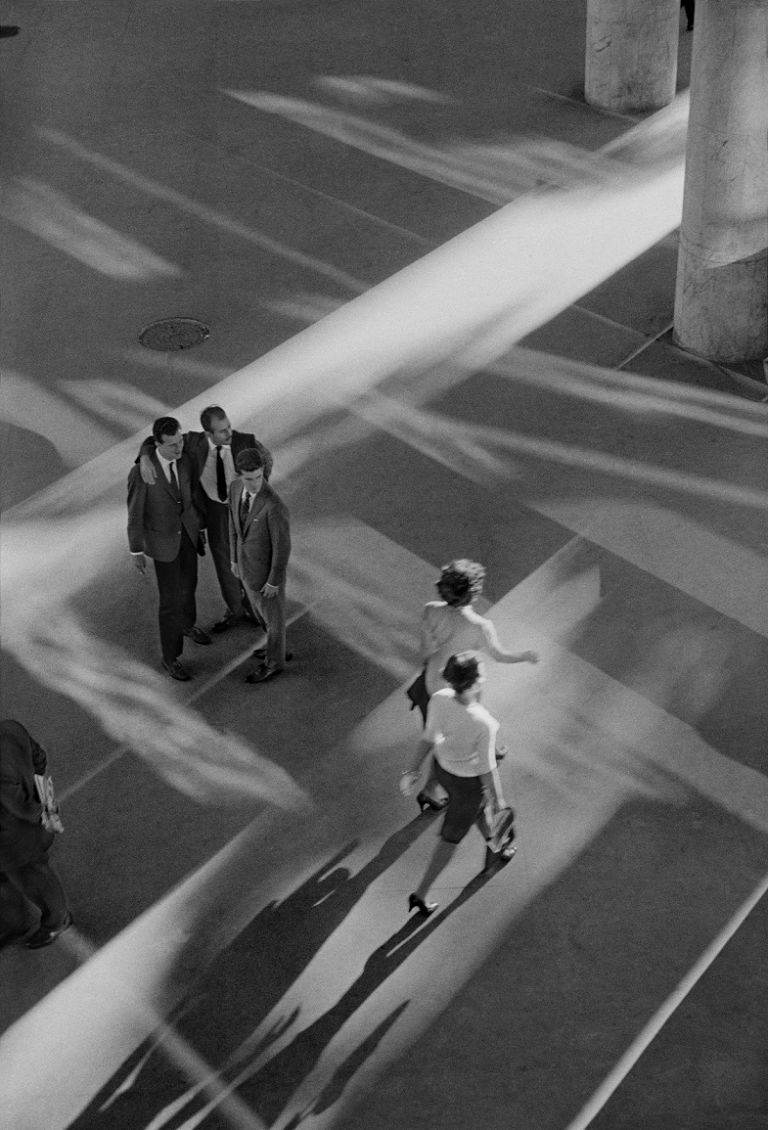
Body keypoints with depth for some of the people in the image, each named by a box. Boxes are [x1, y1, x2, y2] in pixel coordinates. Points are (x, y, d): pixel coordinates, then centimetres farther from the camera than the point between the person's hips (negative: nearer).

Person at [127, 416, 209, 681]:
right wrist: (136, 552, -10)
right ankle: (170, 657, 21)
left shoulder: (186, 459, -15)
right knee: (171, 599, 2)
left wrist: (201, 527, 13)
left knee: (188, 585, 26)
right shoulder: (140, 473, -31)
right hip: (162, 539, -5)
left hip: (187, 532, 5)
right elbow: (135, 515, -19)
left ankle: (186, 624, 56)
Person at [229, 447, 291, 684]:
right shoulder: (236, 487, -15)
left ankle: (273, 662, 44)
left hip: (266, 571, -7)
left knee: (272, 615, 18)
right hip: (246, 564, 7)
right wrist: (234, 559, 13)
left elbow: (282, 547, -25)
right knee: (259, 610, 30)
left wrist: (274, 582, -14)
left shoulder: (275, 506, -38)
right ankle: (277, 647, 57)